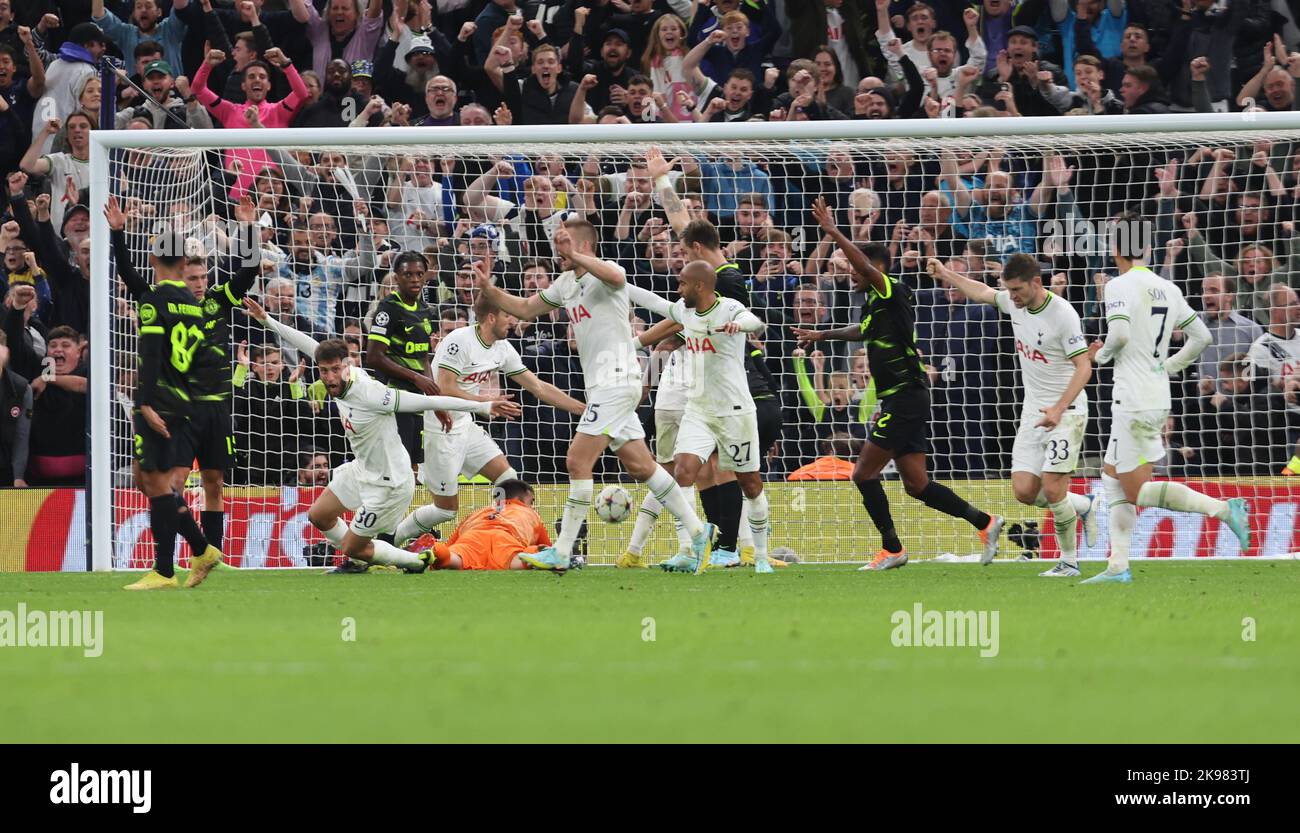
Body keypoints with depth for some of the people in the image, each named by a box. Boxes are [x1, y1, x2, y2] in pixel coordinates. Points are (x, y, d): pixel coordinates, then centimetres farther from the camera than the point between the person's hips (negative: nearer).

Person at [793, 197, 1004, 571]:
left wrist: (833, 232, -29)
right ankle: (984, 522, 8)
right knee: (917, 485, 8)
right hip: (898, 400, 10)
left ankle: (892, 548, -1)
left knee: (864, 473, -6)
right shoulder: (875, 306, 17)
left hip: (906, 397, -10)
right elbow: (864, 330, 40)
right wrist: (823, 335, 48)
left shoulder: (893, 294, -10)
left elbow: (867, 266, -29)